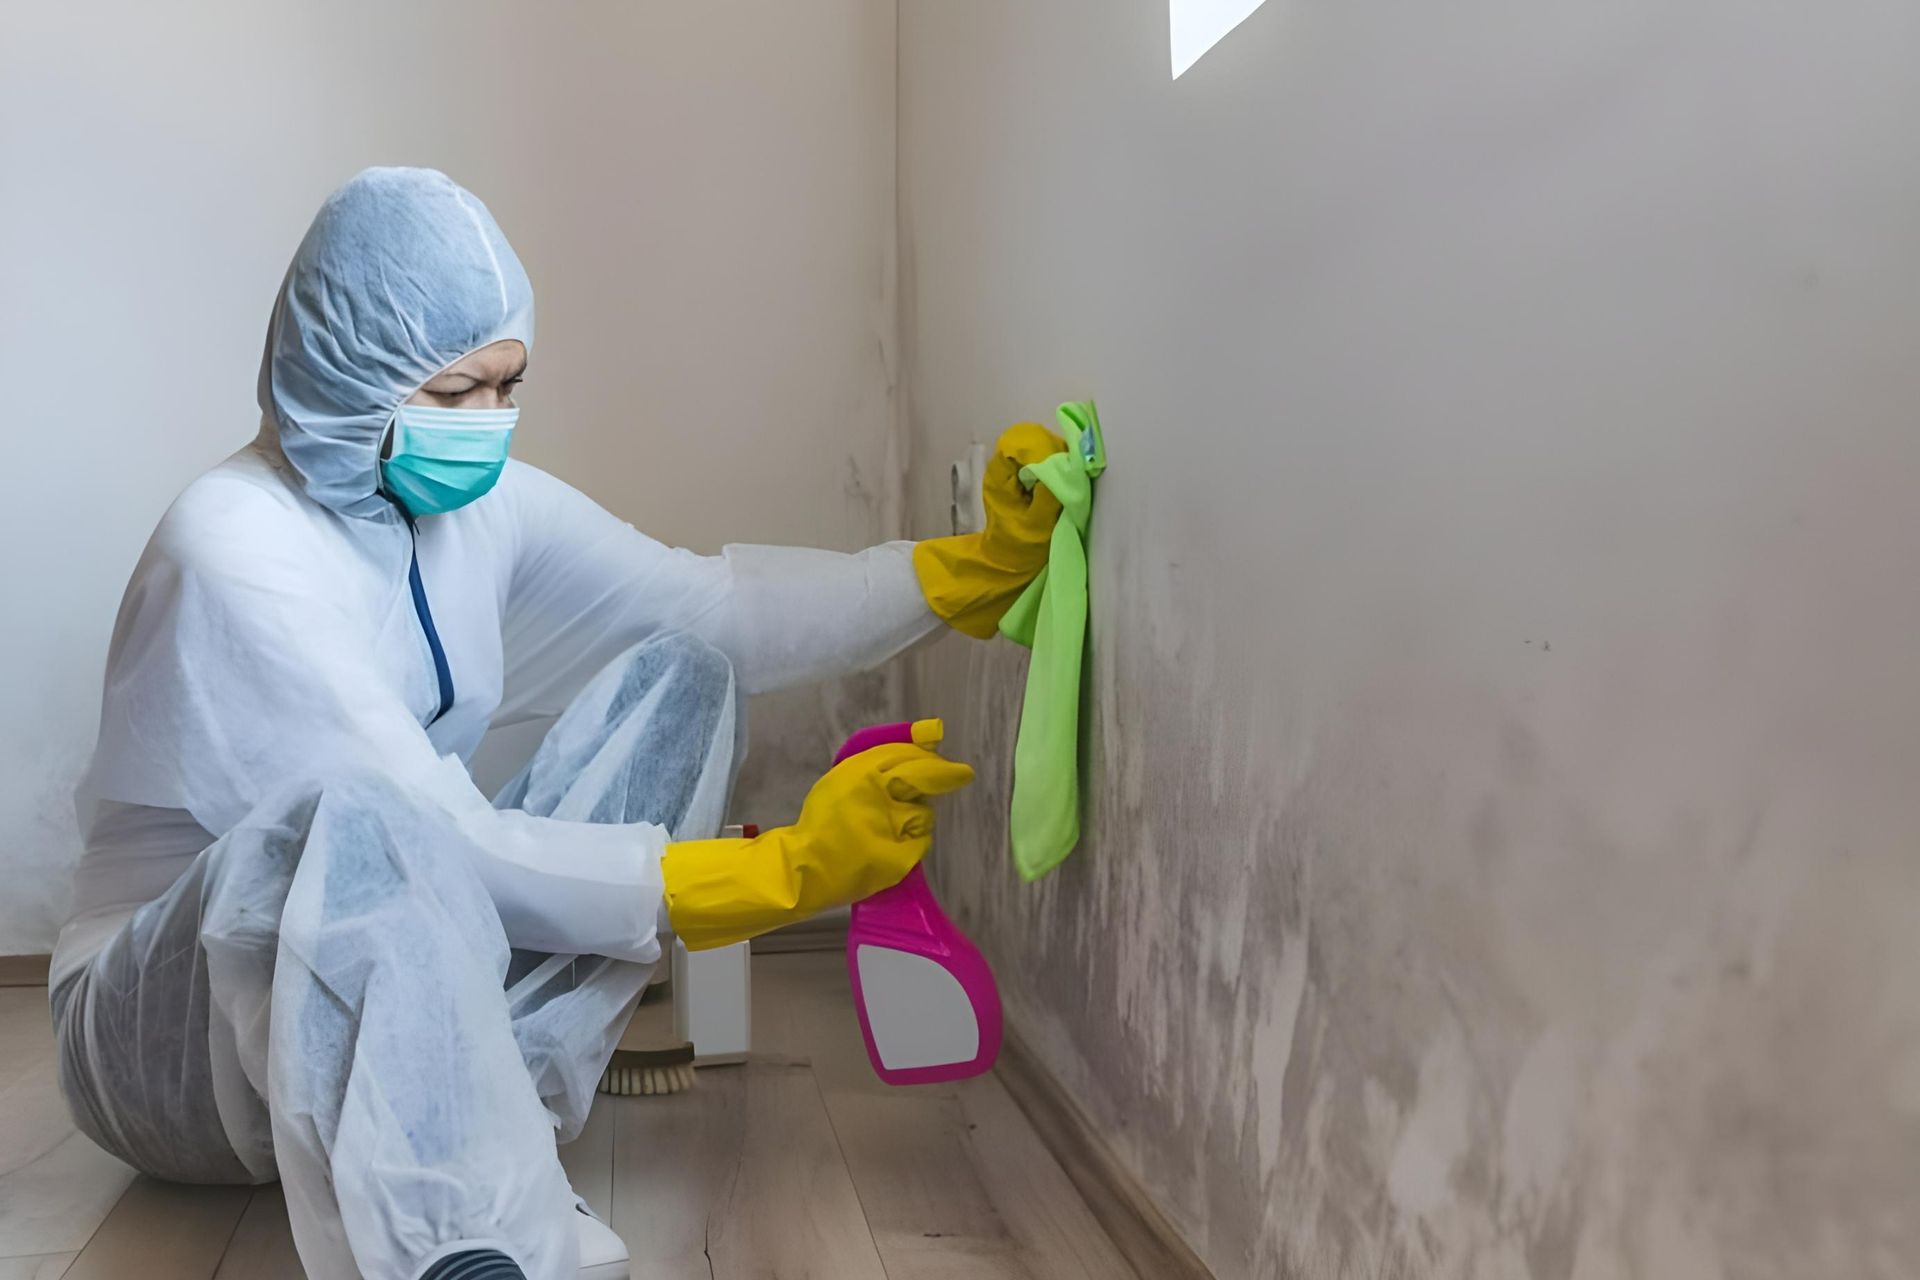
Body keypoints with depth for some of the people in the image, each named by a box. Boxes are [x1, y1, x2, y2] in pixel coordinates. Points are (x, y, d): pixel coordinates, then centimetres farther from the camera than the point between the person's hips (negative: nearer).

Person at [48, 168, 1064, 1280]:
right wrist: (778, 873, -34)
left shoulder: (485, 504, 1)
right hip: (167, 1027, -7)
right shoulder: (238, 544, -23)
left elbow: (722, 609, -1)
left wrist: (978, 565, -13)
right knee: (356, 812, -41)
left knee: (682, 677, -8)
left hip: (405, 972, 8)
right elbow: (435, 839, -30)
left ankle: (489, 1117, -21)